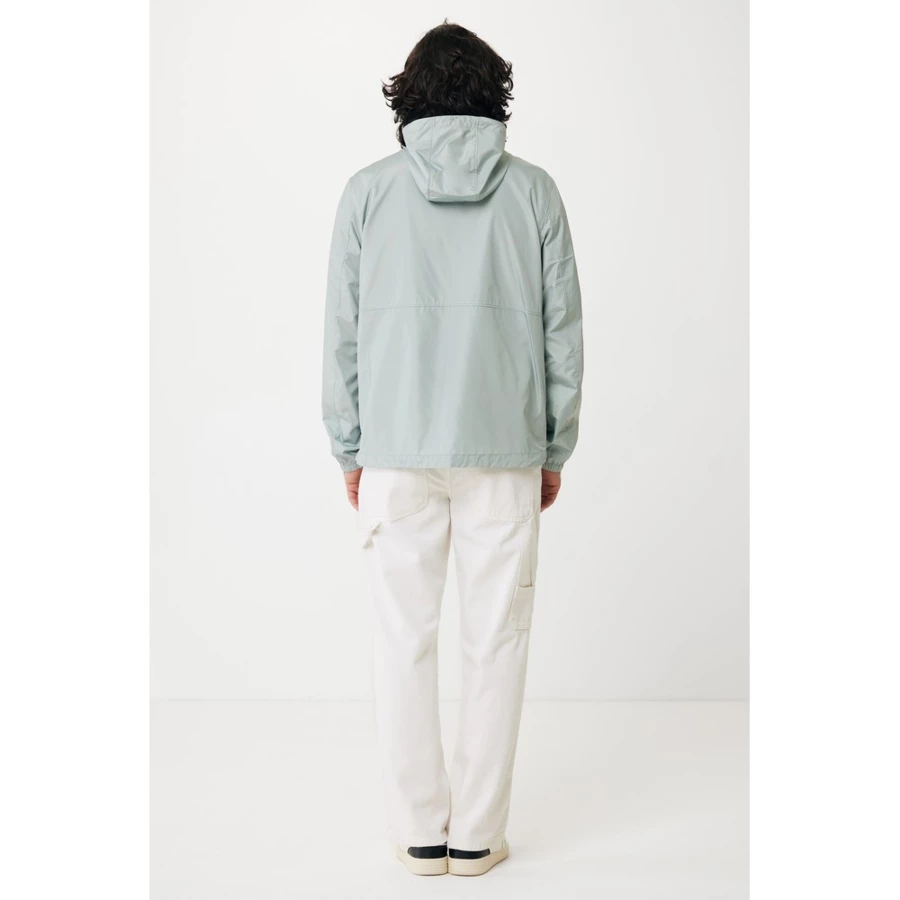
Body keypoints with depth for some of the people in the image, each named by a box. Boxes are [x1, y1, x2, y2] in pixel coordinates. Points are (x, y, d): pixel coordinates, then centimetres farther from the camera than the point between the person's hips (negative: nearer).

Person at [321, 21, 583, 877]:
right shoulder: (533, 190, 1)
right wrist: (554, 450, 11)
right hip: (504, 452, 0)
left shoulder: (369, 190, 0)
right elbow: (562, 329, 3)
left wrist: (351, 450, 10)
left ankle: (420, 834, 15)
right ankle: (476, 835, 14)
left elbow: (342, 332, 1)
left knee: (406, 641, 9)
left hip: (397, 453, 0)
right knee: (495, 640, 8)